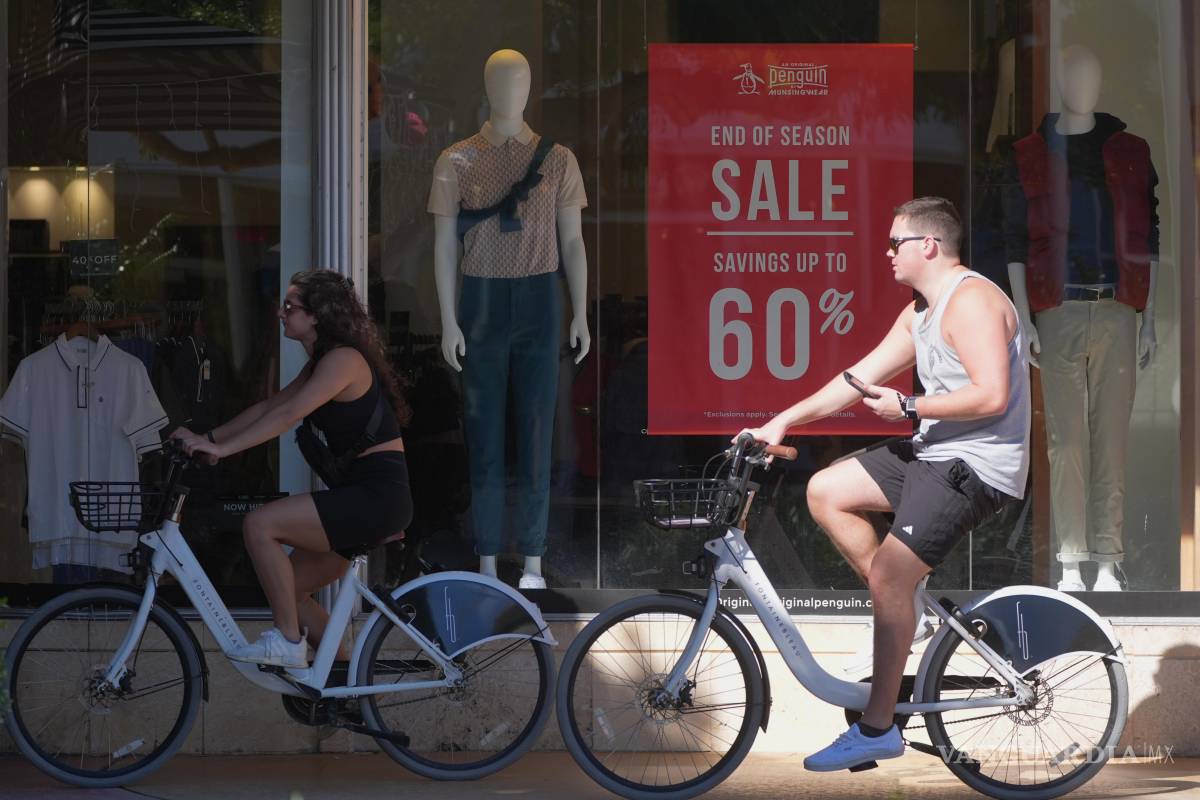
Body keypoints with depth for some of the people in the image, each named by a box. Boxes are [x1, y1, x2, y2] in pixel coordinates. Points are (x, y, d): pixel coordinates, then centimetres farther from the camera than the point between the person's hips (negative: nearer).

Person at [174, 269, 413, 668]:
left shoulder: (344, 359, -14)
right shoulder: (321, 362, 18)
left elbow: (288, 415, -24)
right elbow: (269, 407, 16)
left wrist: (221, 448, -26)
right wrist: (209, 438, 7)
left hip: (378, 496, -10)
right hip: (360, 494, 10)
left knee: (259, 525, -18)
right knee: (289, 587, 11)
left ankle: (288, 642, -11)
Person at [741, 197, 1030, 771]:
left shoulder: (970, 300, -17)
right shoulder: (919, 312, 15)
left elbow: (991, 396, -26)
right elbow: (862, 376, 16)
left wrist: (908, 407, -18)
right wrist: (784, 420, 11)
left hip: (978, 464, -10)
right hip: (932, 452, 10)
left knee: (888, 572, -17)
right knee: (825, 492, 9)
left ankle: (877, 729, -11)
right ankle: (901, 607, 10)